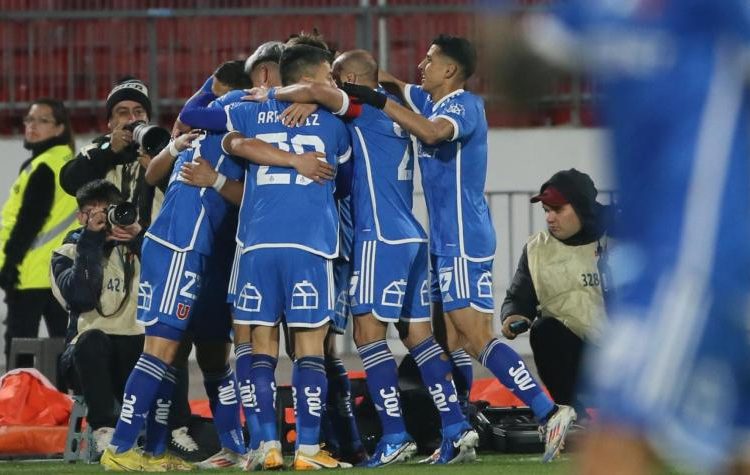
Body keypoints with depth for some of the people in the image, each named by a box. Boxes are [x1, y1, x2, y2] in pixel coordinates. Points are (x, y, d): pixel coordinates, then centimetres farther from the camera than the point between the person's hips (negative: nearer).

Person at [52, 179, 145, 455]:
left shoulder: (134, 248, 13)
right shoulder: (68, 254, 11)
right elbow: (80, 297, -11)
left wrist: (139, 238, -14)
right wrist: (91, 241, -12)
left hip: (134, 352, 1)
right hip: (88, 356, -1)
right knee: (93, 339, -36)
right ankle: (105, 432, -38)